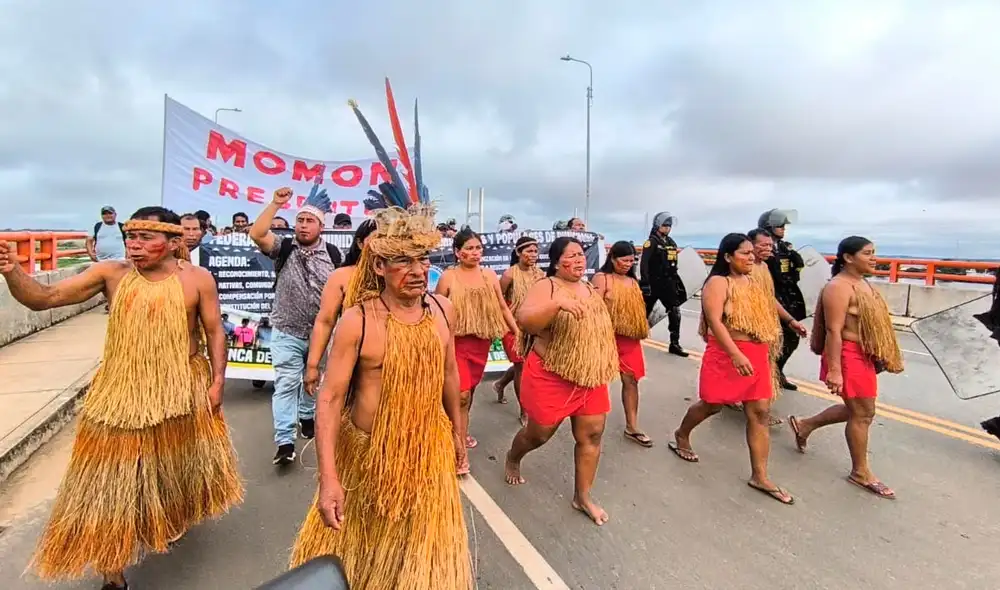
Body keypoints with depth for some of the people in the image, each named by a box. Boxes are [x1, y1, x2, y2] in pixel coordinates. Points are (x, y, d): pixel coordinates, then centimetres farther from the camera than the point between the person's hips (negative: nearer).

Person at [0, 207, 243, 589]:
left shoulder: (198, 279, -8)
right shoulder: (110, 274, -4)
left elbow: (214, 332, -4)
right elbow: (43, 298, -5)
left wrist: (217, 380, -7)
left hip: (182, 391, 0)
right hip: (121, 392, 1)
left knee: (176, 465, 20)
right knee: (112, 480, 6)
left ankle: (172, 521, 52)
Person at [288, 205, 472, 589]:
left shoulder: (443, 309, -8)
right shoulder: (356, 321, -20)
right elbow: (330, 398, -18)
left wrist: (456, 432, 13)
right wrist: (329, 478, -23)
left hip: (428, 447, 3)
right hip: (366, 450, -2)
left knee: (423, 549, 20)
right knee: (354, 542, 23)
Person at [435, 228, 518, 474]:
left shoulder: (490, 275, 6)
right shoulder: (448, 276, -5)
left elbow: (503, 307, 11)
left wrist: (518, 331, 6)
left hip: (482, 342, 5)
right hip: (456, 341, -4)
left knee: (471, 389, 17)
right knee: (462, 394, -11)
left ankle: (460, 430, 40)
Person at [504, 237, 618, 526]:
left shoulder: (591, 289, 8)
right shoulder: (545, 287, -14)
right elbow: (525, 320, -31)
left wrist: (607, 366, 17)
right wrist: (558, 304, -45)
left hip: (591, 378, 6)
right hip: (551, 377, -6)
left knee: (591, 435, 8)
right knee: (539, 434, 10)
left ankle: (583, 496, 27)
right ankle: (512, 459, 43)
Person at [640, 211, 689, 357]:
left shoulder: (672, 243, 14)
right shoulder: (651, 242, -9)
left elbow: (673, 265, 20)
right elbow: (644, 263, -18)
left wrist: (676, 281, 17)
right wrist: (645, 283, -24)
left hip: (668, 283, 6)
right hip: (653, 283, -6)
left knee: (675, 312, -1)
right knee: (644, 312, 4)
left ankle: (674, 344, 6)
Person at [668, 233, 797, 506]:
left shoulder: (752, 282, 13)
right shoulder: (718, 283, -13)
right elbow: (715, 322, -23)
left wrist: (765, 349, 20)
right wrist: (736, 354, -31)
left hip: (756, 355, 7)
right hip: (726, 354, -7)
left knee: (760, 412, 4)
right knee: (712, 405, 7)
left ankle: (760, 476, 13)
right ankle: (681, 435, 35)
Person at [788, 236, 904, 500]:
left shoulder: (862, 283, 11)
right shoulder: (839, 287, -19)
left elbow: (871, 322, 19)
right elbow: (833, 331, -23)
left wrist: (879, 357, 21)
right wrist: (834, 370, -25)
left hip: (864, 356, 10)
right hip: (848, 356, -10)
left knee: (857, 409, 19)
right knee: (862, 413, 1)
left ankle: (805, 425, 33)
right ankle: (861, 472, 17)